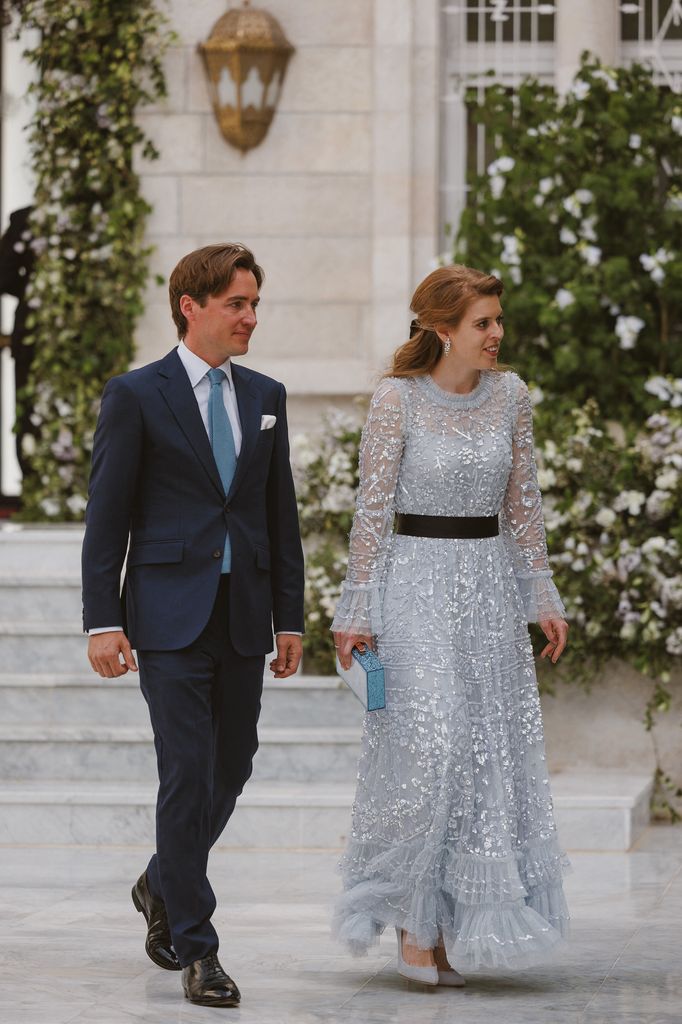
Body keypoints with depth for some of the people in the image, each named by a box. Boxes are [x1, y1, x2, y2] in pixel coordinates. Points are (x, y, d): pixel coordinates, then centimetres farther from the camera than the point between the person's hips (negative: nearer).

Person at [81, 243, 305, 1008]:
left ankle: (162, 888, 36)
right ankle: (195, 949, -1)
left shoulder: (264, 397, 12)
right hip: (171, 618, -5)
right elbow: (106, 517, -4)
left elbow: (281, 513, 15)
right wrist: (102, 621, -11)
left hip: (244, 618, 5)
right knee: (188, 778, -7)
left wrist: (290, 617, 11)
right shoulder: (135, 396, -3)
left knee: (230, 772, 10)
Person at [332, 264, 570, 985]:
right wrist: (357, 612, -8)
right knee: (427, 748, -12)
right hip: (418, 581, -5)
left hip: (492, 587, 5)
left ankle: (458, 916, 16)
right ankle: (412, 918, 2)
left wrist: (542, 596, 7)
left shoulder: (510, 395, 5)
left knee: (489, 754, 5)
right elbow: (371, 511, -7)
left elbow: (523, 504, 11)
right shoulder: (396, 400, -8)